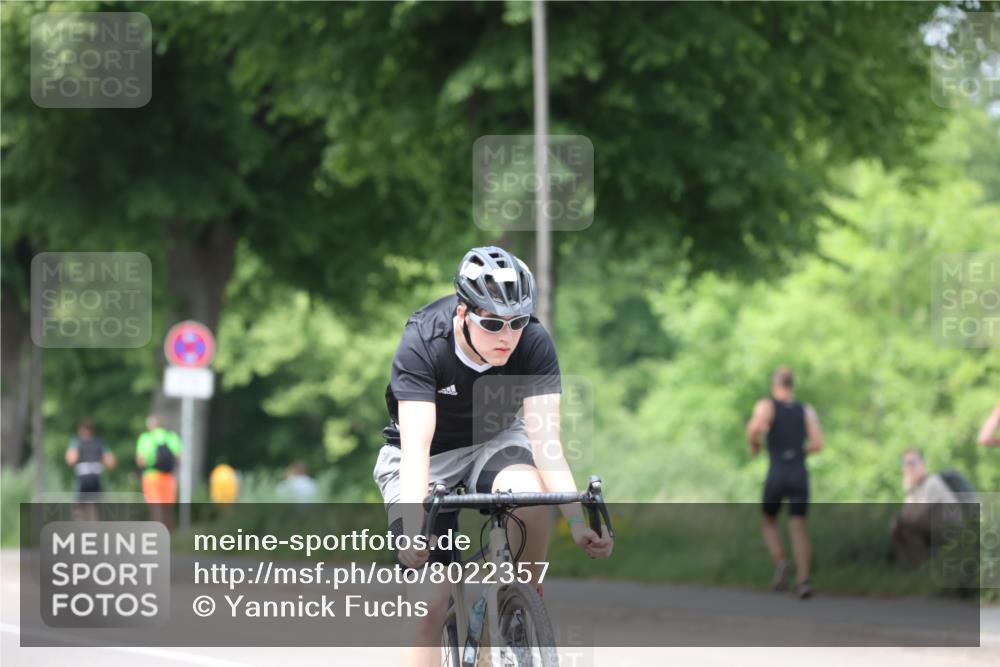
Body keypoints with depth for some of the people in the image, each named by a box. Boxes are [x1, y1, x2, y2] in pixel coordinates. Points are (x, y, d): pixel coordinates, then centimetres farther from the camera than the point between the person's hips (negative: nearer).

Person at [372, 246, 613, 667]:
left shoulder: (533, 343, -24)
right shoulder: (422, 343, -30)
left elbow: (545, 439, -28)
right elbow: (416, 446, -38)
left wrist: (578, 522, -42)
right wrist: (414, 529, -52)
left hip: (495, 441, 2)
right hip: (427, 456, -2)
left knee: (531, 497, -34)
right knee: (429, 604, -13)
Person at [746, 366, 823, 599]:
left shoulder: (766, 405, 2)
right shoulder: (807, 410, 10)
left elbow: (755, 426, -20)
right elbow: (818, 444, 1)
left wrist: (753, 444, 2)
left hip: (776, 475, -2)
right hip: (800, 475, 2)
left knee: (769, 522, 19)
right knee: (798, 527, -2)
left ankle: (780, 562, -7)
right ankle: (803, 579, -22)